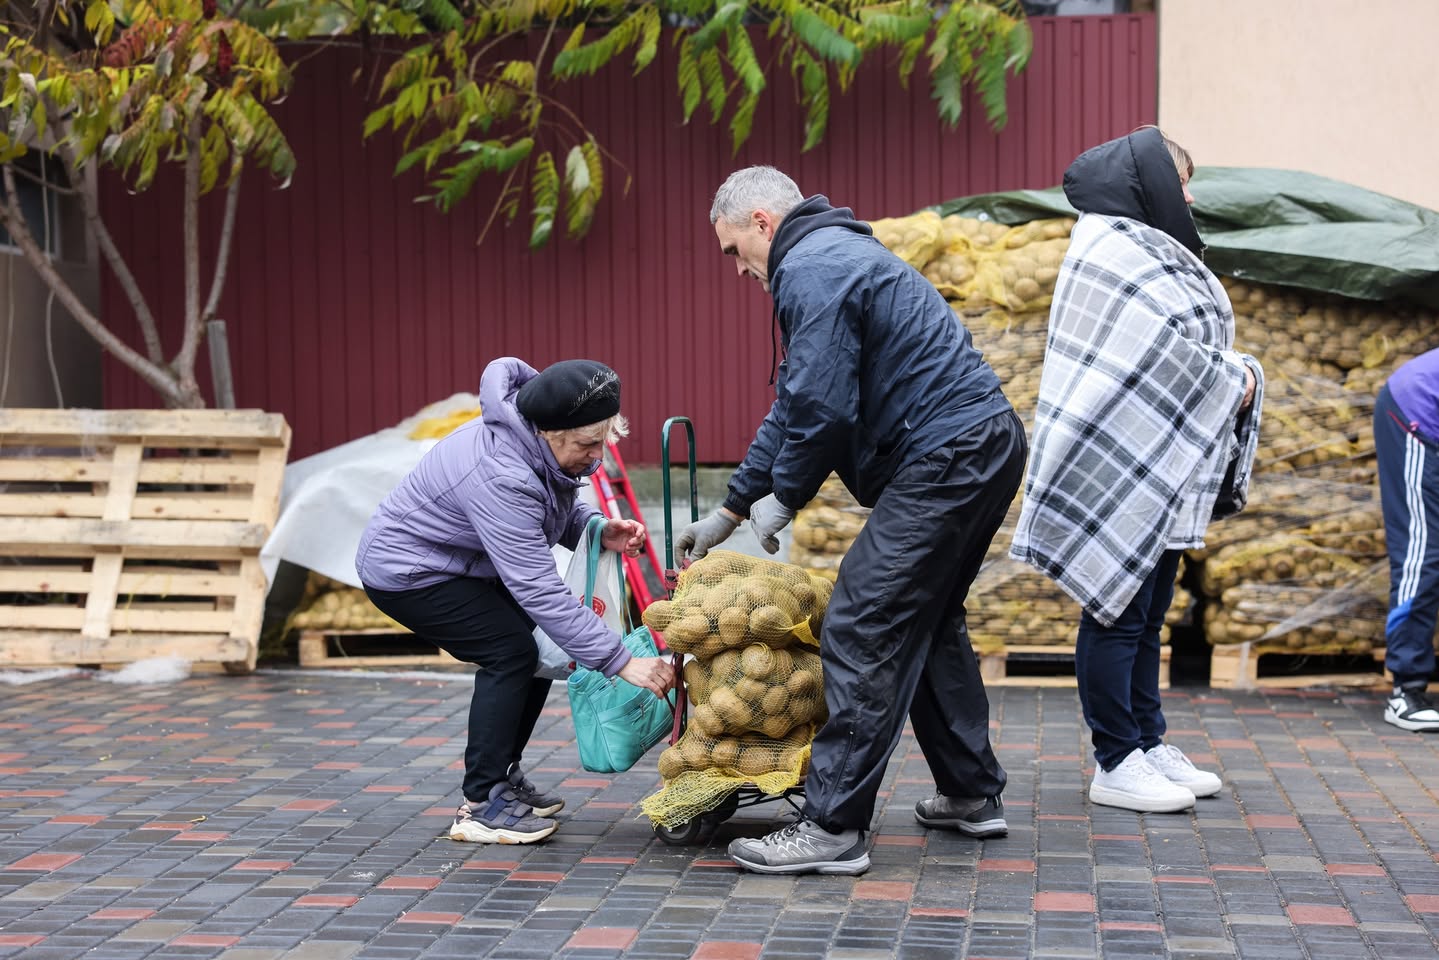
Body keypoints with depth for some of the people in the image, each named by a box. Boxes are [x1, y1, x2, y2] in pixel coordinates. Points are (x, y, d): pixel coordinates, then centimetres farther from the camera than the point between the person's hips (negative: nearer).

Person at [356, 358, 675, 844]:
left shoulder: (541, 444, -10)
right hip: (405, 573, -9)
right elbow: (541, 591, -38)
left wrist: (598, 529, -12)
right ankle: (481, 806, -11)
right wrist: (621, 661, -38)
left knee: (537, 652, 5)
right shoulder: (498, 477, -37)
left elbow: (555, 506, 11)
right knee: (511, 652, -18)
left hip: (453, 564, 9)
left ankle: (503, 779, 19)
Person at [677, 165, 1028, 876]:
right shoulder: (835, 255, 24)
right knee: (928, 621, 22)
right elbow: (793, 406, 27)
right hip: (988, 445, 11)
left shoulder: (810, 269, -11)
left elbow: (822, 409, -20)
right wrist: (727, 513, 28)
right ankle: (973, 795, 30)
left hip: (945, 459, -11)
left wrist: (782, 499, -3)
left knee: (862, 631, -10)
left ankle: (833, 828, -9)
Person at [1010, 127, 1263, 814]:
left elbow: (1189, 349, 18)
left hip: (1164, 473, 10)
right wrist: (1237, 383, -7)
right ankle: (1115, 763, 2)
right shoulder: (1113, 255, -13)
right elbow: (1168, 353, -19)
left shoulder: (1151, 254, 19)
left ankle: (1148, 744, 22)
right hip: (1124, 470, -10)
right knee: (1119, 615, -4)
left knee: (1146, 614, 14)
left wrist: (1234, 375, 1)